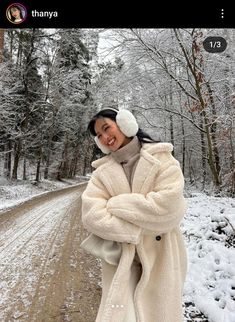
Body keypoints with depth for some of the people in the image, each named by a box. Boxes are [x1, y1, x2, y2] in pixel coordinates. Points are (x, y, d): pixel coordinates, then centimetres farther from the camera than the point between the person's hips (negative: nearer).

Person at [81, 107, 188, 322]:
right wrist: (138, 230, -17)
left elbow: (168, 206, -19)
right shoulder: (102, 171, 2)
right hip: (120, 262, 1)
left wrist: (116, 204, -13)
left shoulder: (161, 158, -5)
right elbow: (92, 216, -10)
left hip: (160, 260, -1)